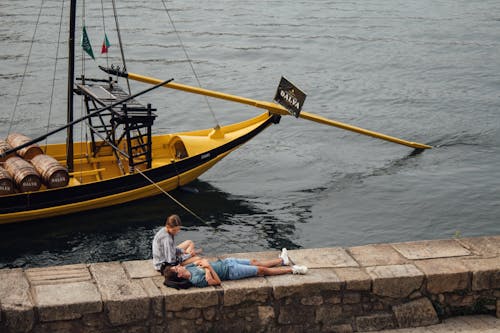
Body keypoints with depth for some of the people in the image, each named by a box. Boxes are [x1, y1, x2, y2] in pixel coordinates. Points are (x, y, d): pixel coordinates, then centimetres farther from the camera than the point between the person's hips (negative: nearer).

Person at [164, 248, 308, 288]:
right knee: (262, 270, 4)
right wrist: (208, 268, -34)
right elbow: (217, 281, -28)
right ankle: (293, 270, 19)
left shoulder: (188, 269, -7)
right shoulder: (197, 280, -31)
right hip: (231, 271, -8)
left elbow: (200, 261, 11)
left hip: (225, 262, 8)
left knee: (255, 262, 20)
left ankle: (282, 261, 42)